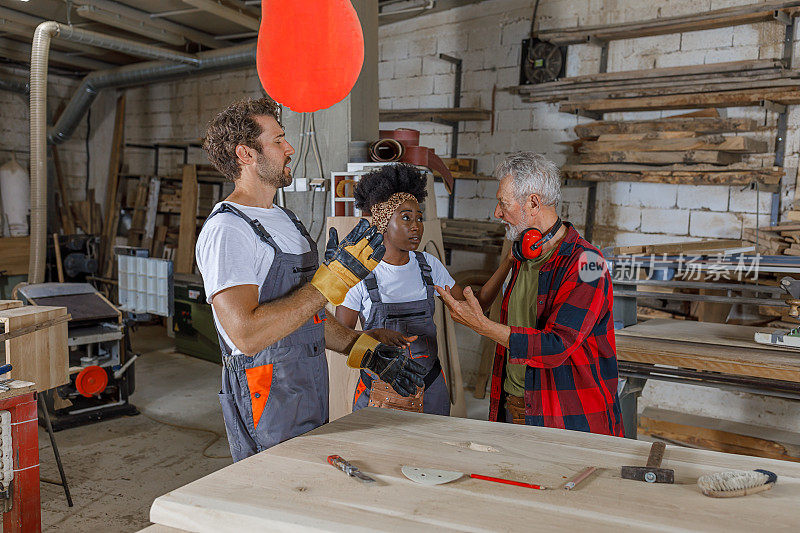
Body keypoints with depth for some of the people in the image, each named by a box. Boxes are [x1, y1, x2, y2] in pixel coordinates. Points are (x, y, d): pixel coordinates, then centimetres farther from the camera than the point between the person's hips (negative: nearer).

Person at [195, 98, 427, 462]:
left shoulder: (285, 219, 14)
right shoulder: (227, 230, -17)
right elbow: (246, 334, -28)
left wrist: (365, 350, 10)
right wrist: (333, 279, -27)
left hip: (309, 402, 9)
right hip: (267, 414, -9)